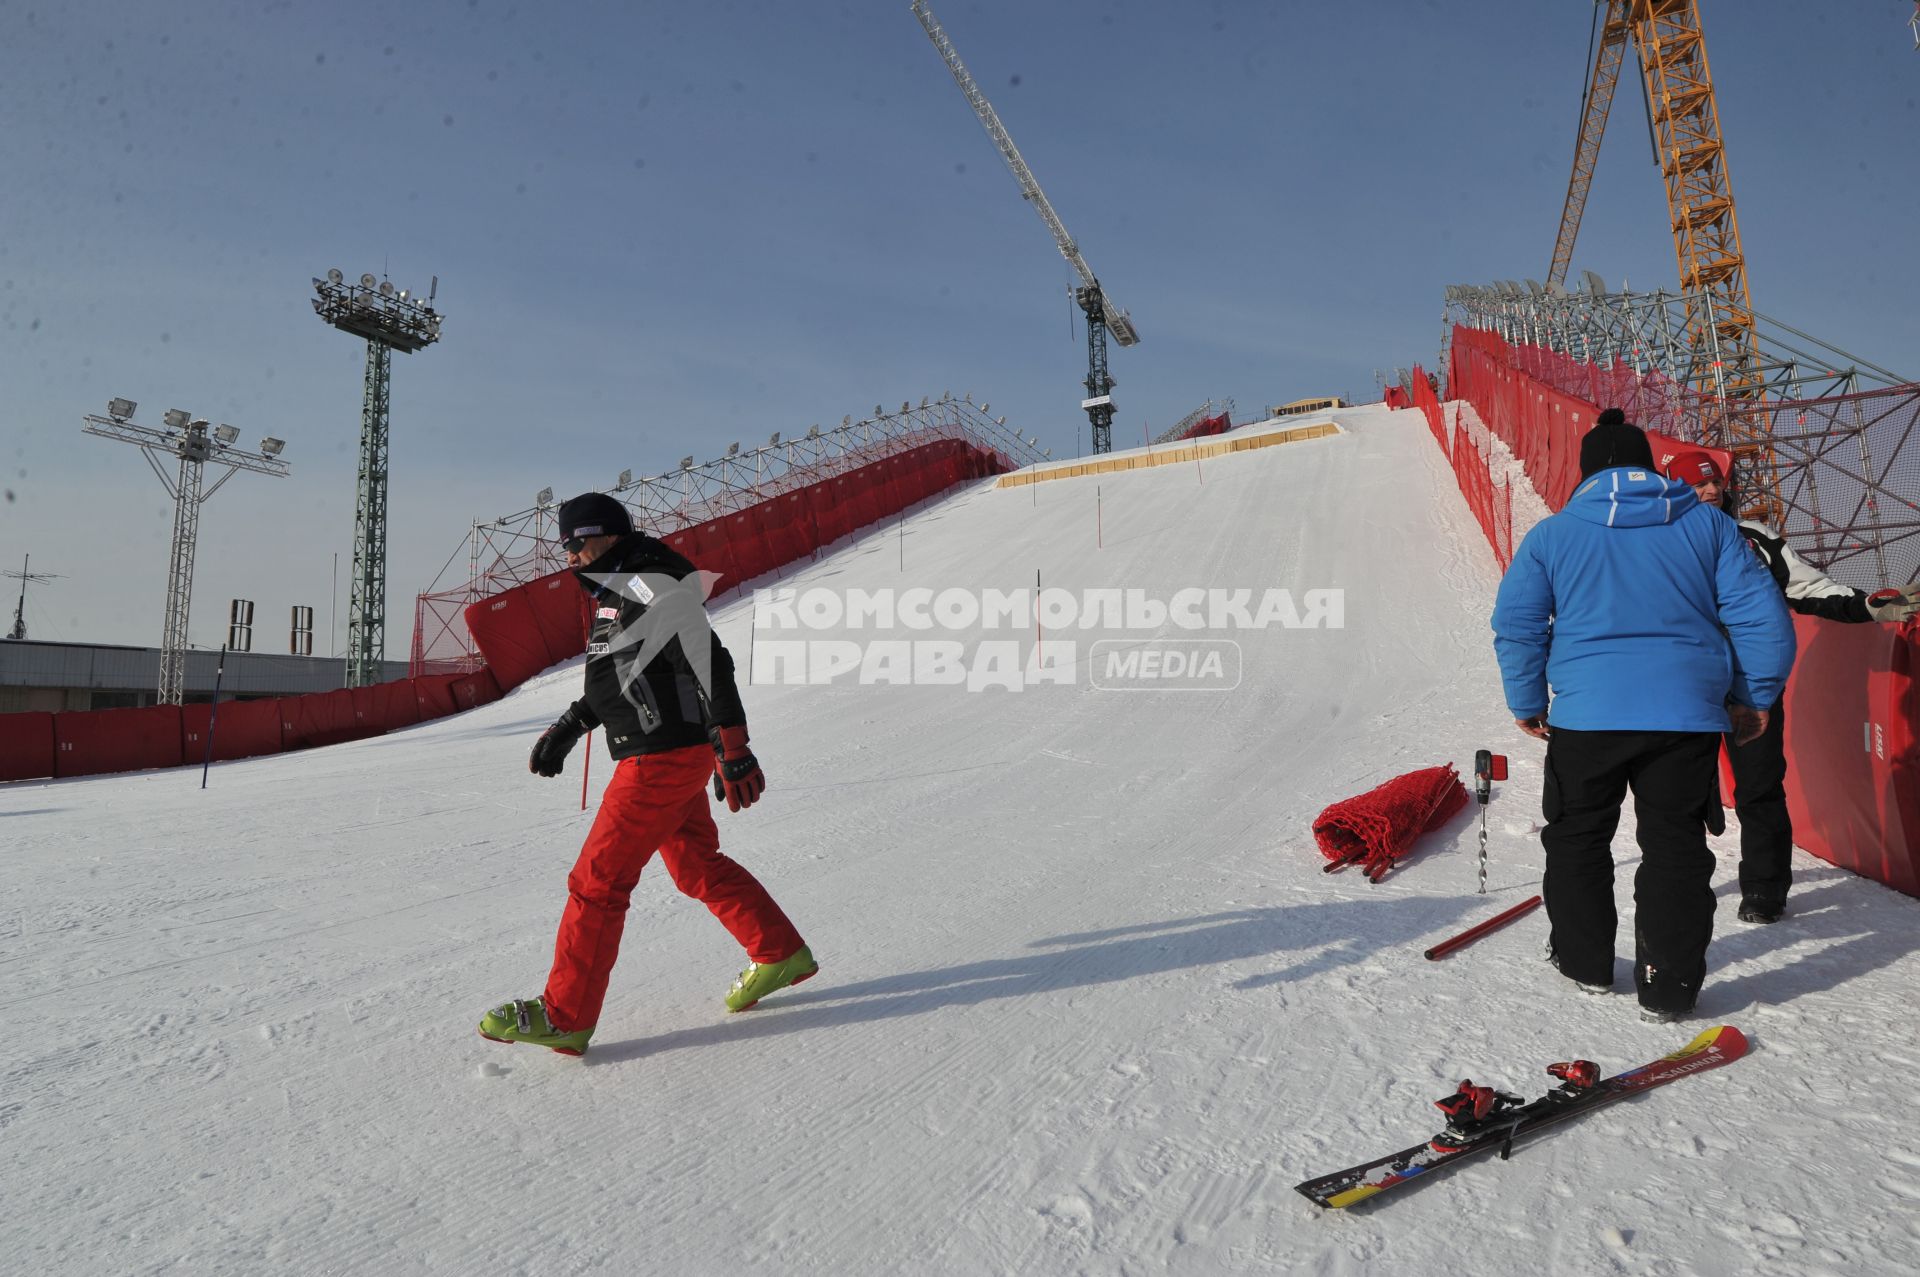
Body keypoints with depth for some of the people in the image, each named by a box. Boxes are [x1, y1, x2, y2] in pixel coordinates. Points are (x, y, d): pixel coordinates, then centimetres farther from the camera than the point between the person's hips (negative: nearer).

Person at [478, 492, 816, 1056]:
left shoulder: (650, 587, -16)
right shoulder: (615, 594, 15)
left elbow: (710, 661, -23)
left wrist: (732, 748, -27)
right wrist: (570, 725, 21)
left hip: (664, 758, -10)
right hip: (667, 756, 10)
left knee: (597, 880, -2)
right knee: (697, 867, 18)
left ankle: (563, 1015, 11)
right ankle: (781, 955, 28)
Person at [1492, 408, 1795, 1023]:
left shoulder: (1551, 534, 4)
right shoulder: (1708, 524, 7)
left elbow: (1515, 625, 1)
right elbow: (1761, 615, 5)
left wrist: (1527, 703, 12)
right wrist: (1753, 697, 15)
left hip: (1586, 717, -1)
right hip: (1688, 715, 1)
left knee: (1576, 839, 16)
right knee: (1676, 846, 11)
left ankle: (1584, 960, 28)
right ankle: (1669, 988, 15)